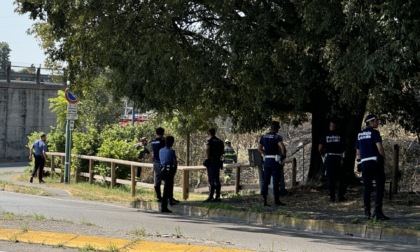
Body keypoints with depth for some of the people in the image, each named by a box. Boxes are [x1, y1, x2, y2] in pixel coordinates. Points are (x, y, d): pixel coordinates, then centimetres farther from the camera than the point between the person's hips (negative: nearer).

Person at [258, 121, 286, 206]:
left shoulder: (263, 136, 8)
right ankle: (276, 200, 6)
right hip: (275, 160, -5)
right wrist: (283, 155, -8)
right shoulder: (277, 137, -11)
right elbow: (282, 147, -24)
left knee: (265, 180, 8)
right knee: (276, 180, 2)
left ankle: (265, 200, 6)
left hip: (266, 160, 5)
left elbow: (259, 148, 14)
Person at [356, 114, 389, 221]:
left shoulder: (360, 135, 16)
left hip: (364, 163, 7)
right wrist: (384, 158, -1)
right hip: (375, 161, -7)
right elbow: (379, 147, -14)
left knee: (366, 188, 8)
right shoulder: (374, 132, -5)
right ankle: (378, 212, -13)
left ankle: (367, 213, 7)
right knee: (380, 186, -5)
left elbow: (358, 152, 17)